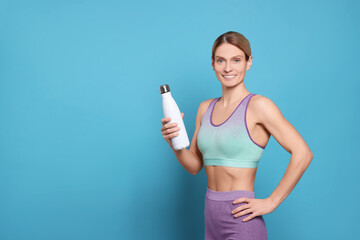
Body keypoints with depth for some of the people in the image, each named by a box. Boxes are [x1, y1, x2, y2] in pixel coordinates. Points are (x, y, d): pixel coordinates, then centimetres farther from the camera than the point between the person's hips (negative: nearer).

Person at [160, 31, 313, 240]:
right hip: (211, 216, 7)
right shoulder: (205, 108, 8)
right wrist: (175, 144, -8)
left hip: (241, 220, -6)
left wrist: (271, 202, -16)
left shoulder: (258, 105, -11)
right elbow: (195, 166, 10)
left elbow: (302, 154, -18)